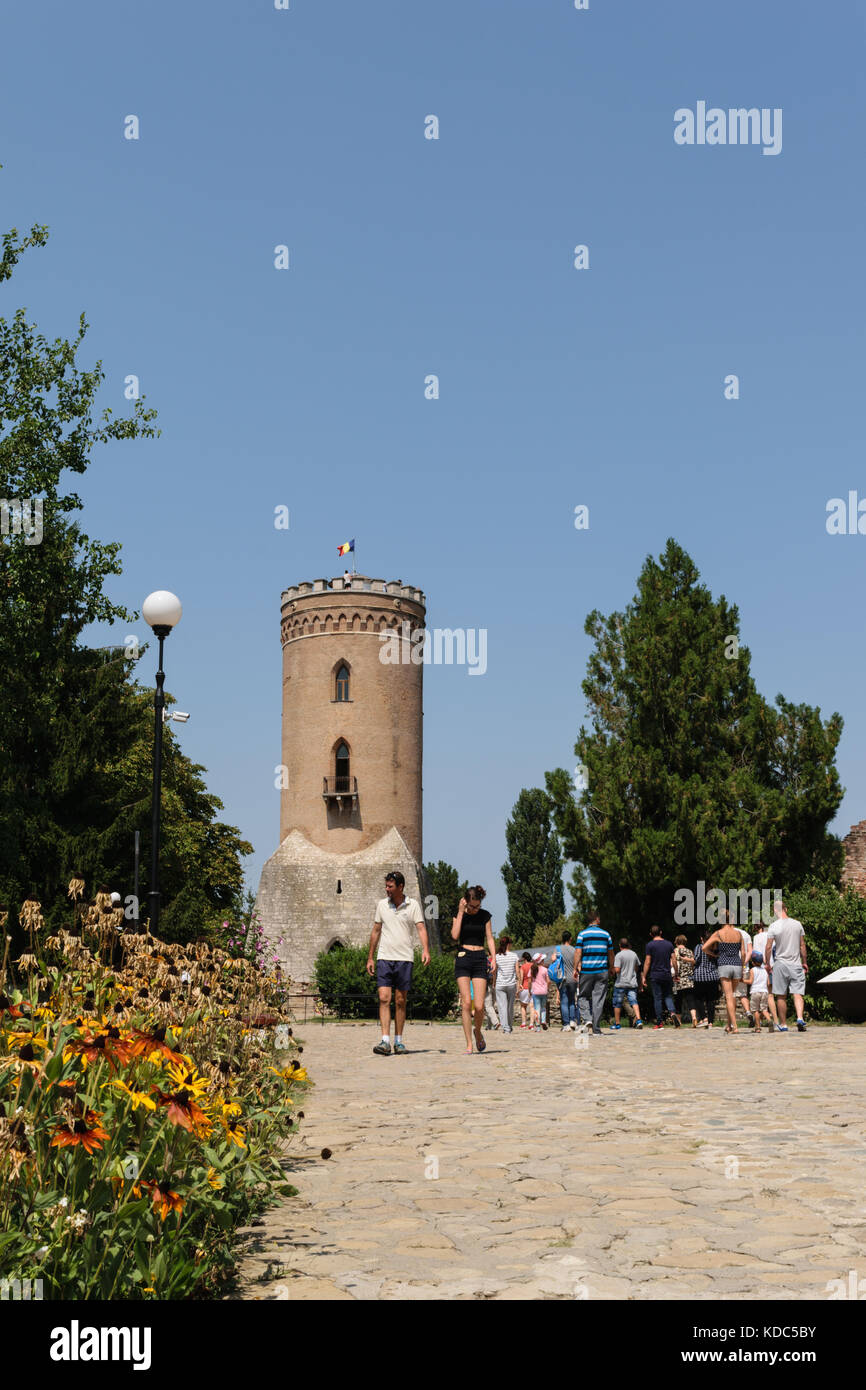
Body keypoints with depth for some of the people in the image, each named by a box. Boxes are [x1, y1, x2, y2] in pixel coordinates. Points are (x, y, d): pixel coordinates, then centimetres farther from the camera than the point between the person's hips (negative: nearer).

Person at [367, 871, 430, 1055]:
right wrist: (370, 957, 13)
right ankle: (385, 1041, -15)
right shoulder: (382, 905, 7)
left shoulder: (413, 905, 1)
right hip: (384, 957, 1)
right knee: (384, 998, -11)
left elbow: (421, 929, -6)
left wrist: (425, 950, -22)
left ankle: (398, 1041, 15)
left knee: (401, 1002, 5)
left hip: (405, 958, -1)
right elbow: (376, 931, 14)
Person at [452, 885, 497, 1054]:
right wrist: (461, 912, -11)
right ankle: (469, 1044, -4)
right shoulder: (459, 915, 3)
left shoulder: (485, 915, 7)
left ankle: (478, 1032, 23)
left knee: (479, 1006, -8)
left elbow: (489, 938, 8)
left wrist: (493, 959, -4)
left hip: (480, 959, 1)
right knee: (466, 1002, -11)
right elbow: (455, 936, -12)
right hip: (463, 958, -1)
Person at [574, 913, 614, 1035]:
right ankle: (596, 1029, 3)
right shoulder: (606, 934, 5)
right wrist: (611, 968, 21)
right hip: (602, 971, 1)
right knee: (598, 999, 3)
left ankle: (586, 1019, -8)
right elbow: (610, 954, 9)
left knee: (583, 996, 13)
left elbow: (578, 952, -7)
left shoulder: (582, 934, -1)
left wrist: (575, 969, -2)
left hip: (586, 971, -1)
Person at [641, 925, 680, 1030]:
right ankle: (672, 1012, -14)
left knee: (657, 998, 1)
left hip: (655, 975, -3)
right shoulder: (669, 944, 6)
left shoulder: (650, 945, -5)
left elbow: (647, 962, -7)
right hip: (667, 975, 3)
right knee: (668, 996, 13)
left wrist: (644, 977, -2)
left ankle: (659, 1022, 0)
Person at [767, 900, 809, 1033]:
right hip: (796, 963, 2)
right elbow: (802, 945, 8)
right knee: (797, 993, -1)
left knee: (781, 996, 6)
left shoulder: (774, 926, -7)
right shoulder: (797, 924, 2)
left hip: (780, 964, -2)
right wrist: (804, 962, 17)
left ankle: (783, 1024, 11)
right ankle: (800, 1018, -23)